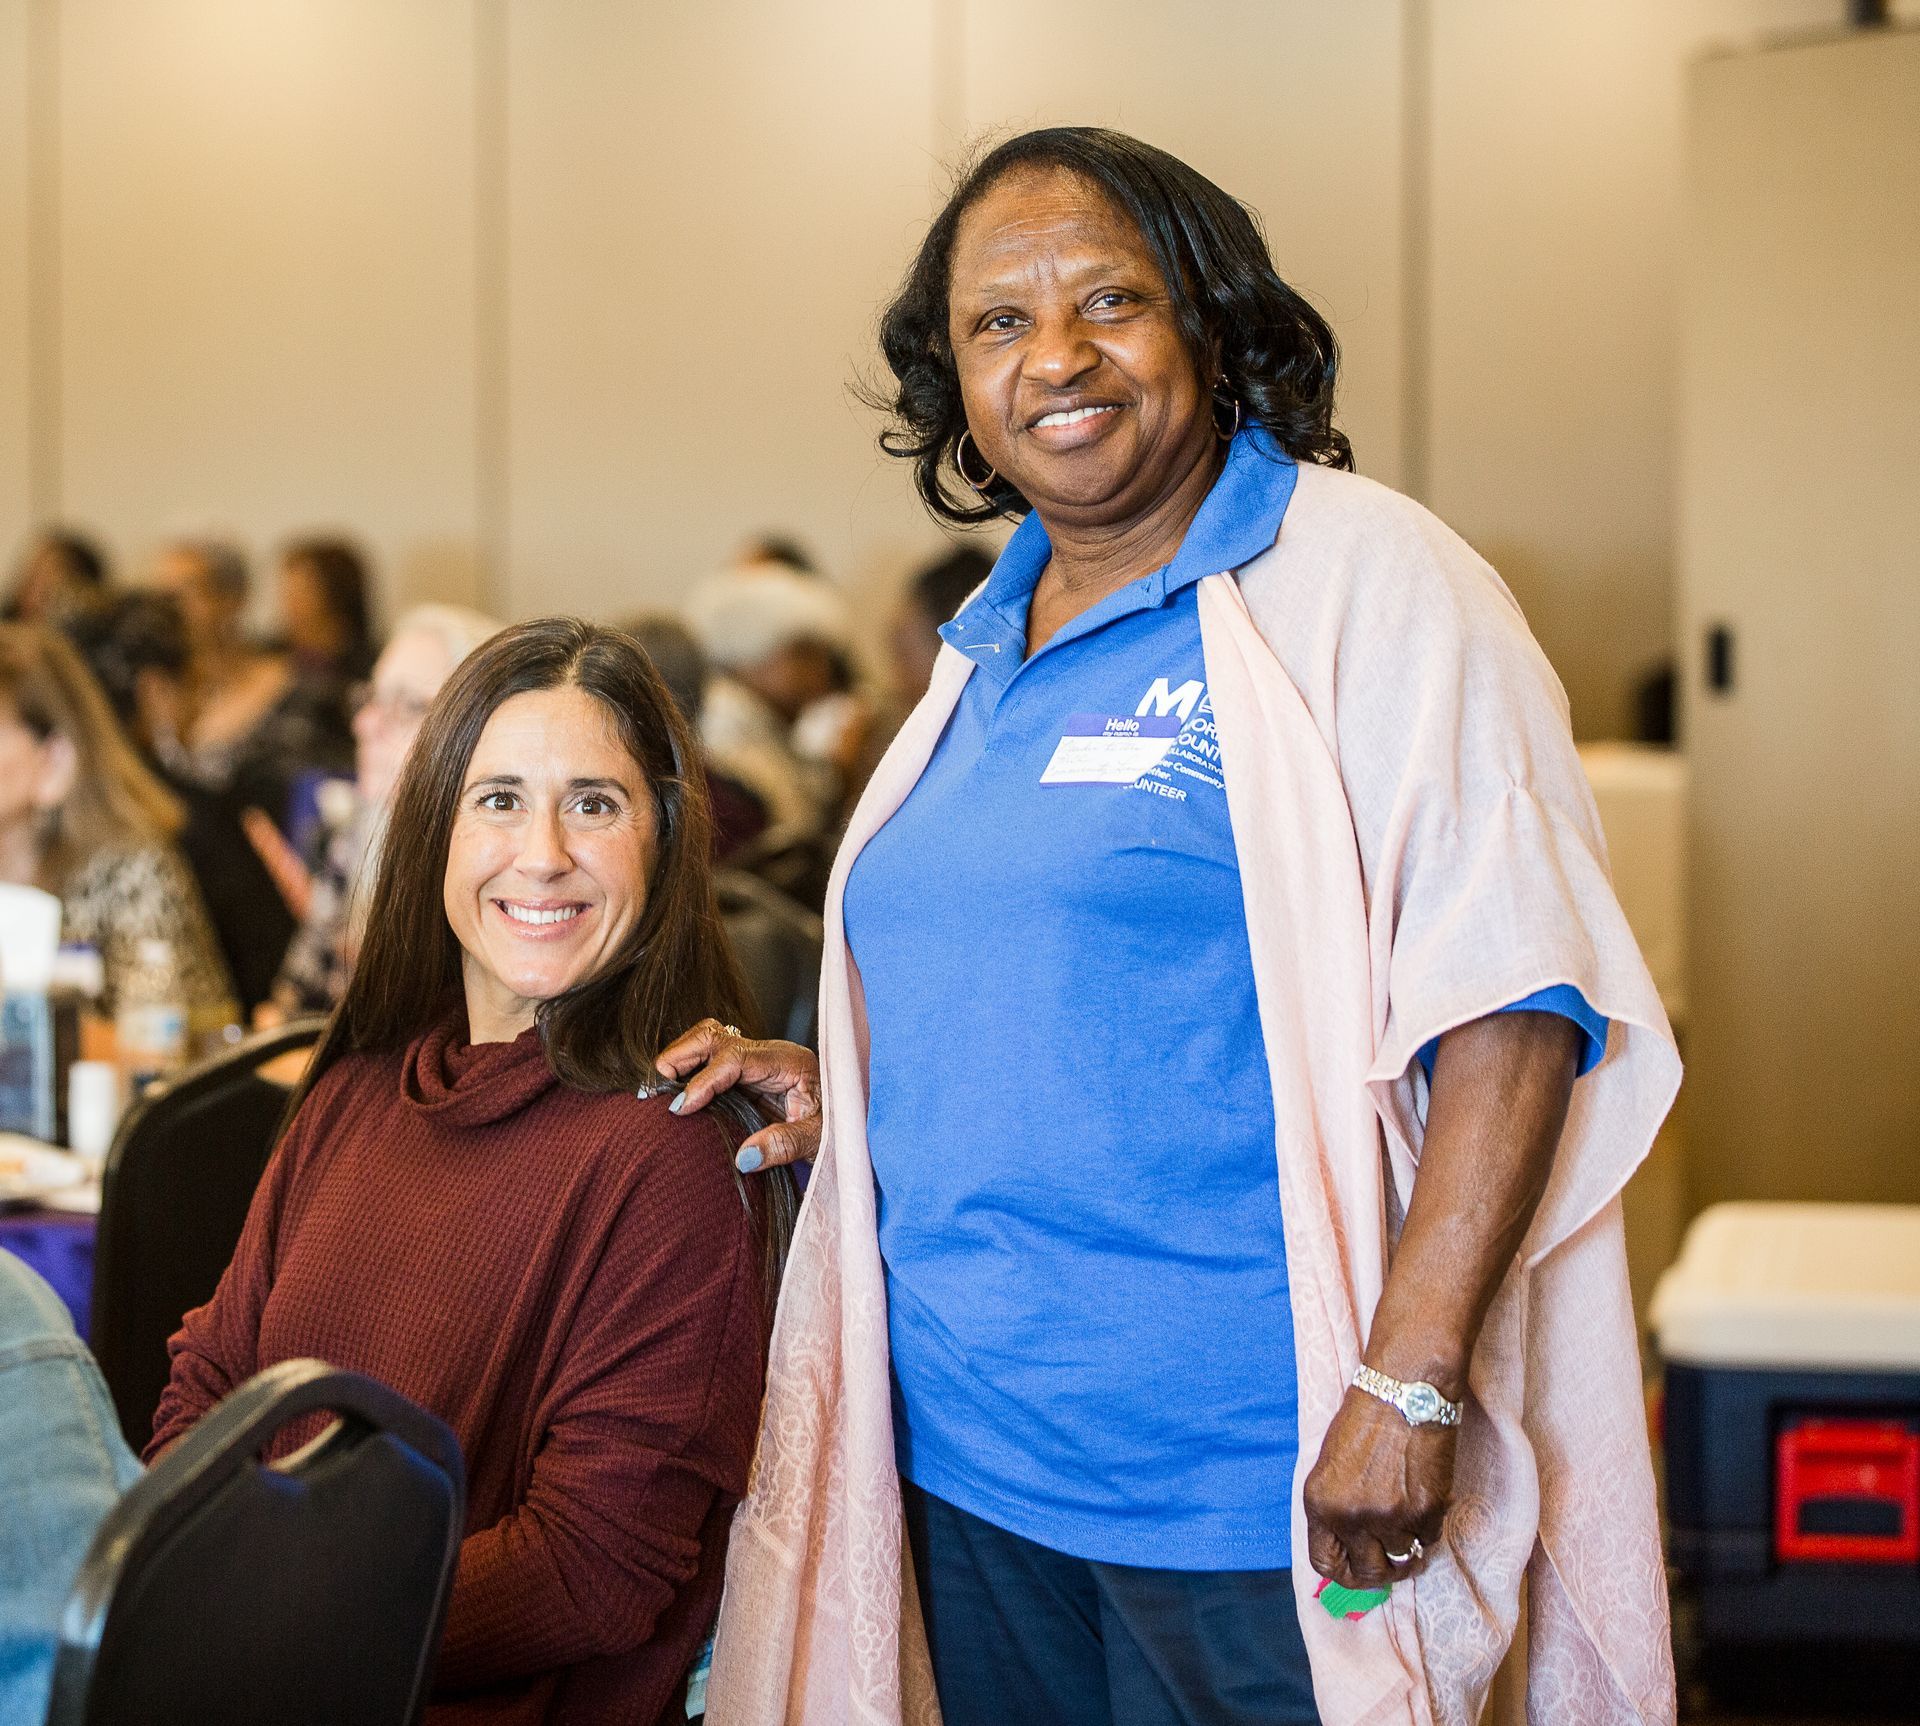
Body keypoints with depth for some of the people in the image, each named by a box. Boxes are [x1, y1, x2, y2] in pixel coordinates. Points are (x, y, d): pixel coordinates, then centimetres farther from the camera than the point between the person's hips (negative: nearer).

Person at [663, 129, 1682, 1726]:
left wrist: (1409, 1383, -24)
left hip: (1252, 1491, -7)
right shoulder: (993, 652, 13)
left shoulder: (1361, 582, -9)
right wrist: (846, 1094, 6)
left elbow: (1509, 999, -18)